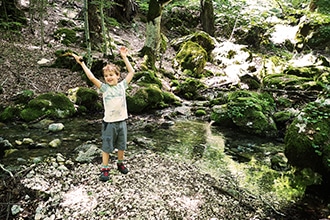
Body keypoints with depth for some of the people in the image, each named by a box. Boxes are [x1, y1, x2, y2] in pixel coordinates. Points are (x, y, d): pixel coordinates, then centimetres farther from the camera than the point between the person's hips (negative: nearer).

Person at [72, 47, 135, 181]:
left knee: (121, 145, 18)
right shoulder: (104, 88, -6)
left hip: (122, 121, 3)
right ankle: (105, 169, 19)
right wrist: (82, 64, -14)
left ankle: (120, 163, 38)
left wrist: (124, 57, 7)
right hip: (109, 123, -3)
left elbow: (131, 72, 6)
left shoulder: (122, 85, 2)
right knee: (106, 147, 6)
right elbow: (91, 78, -15)